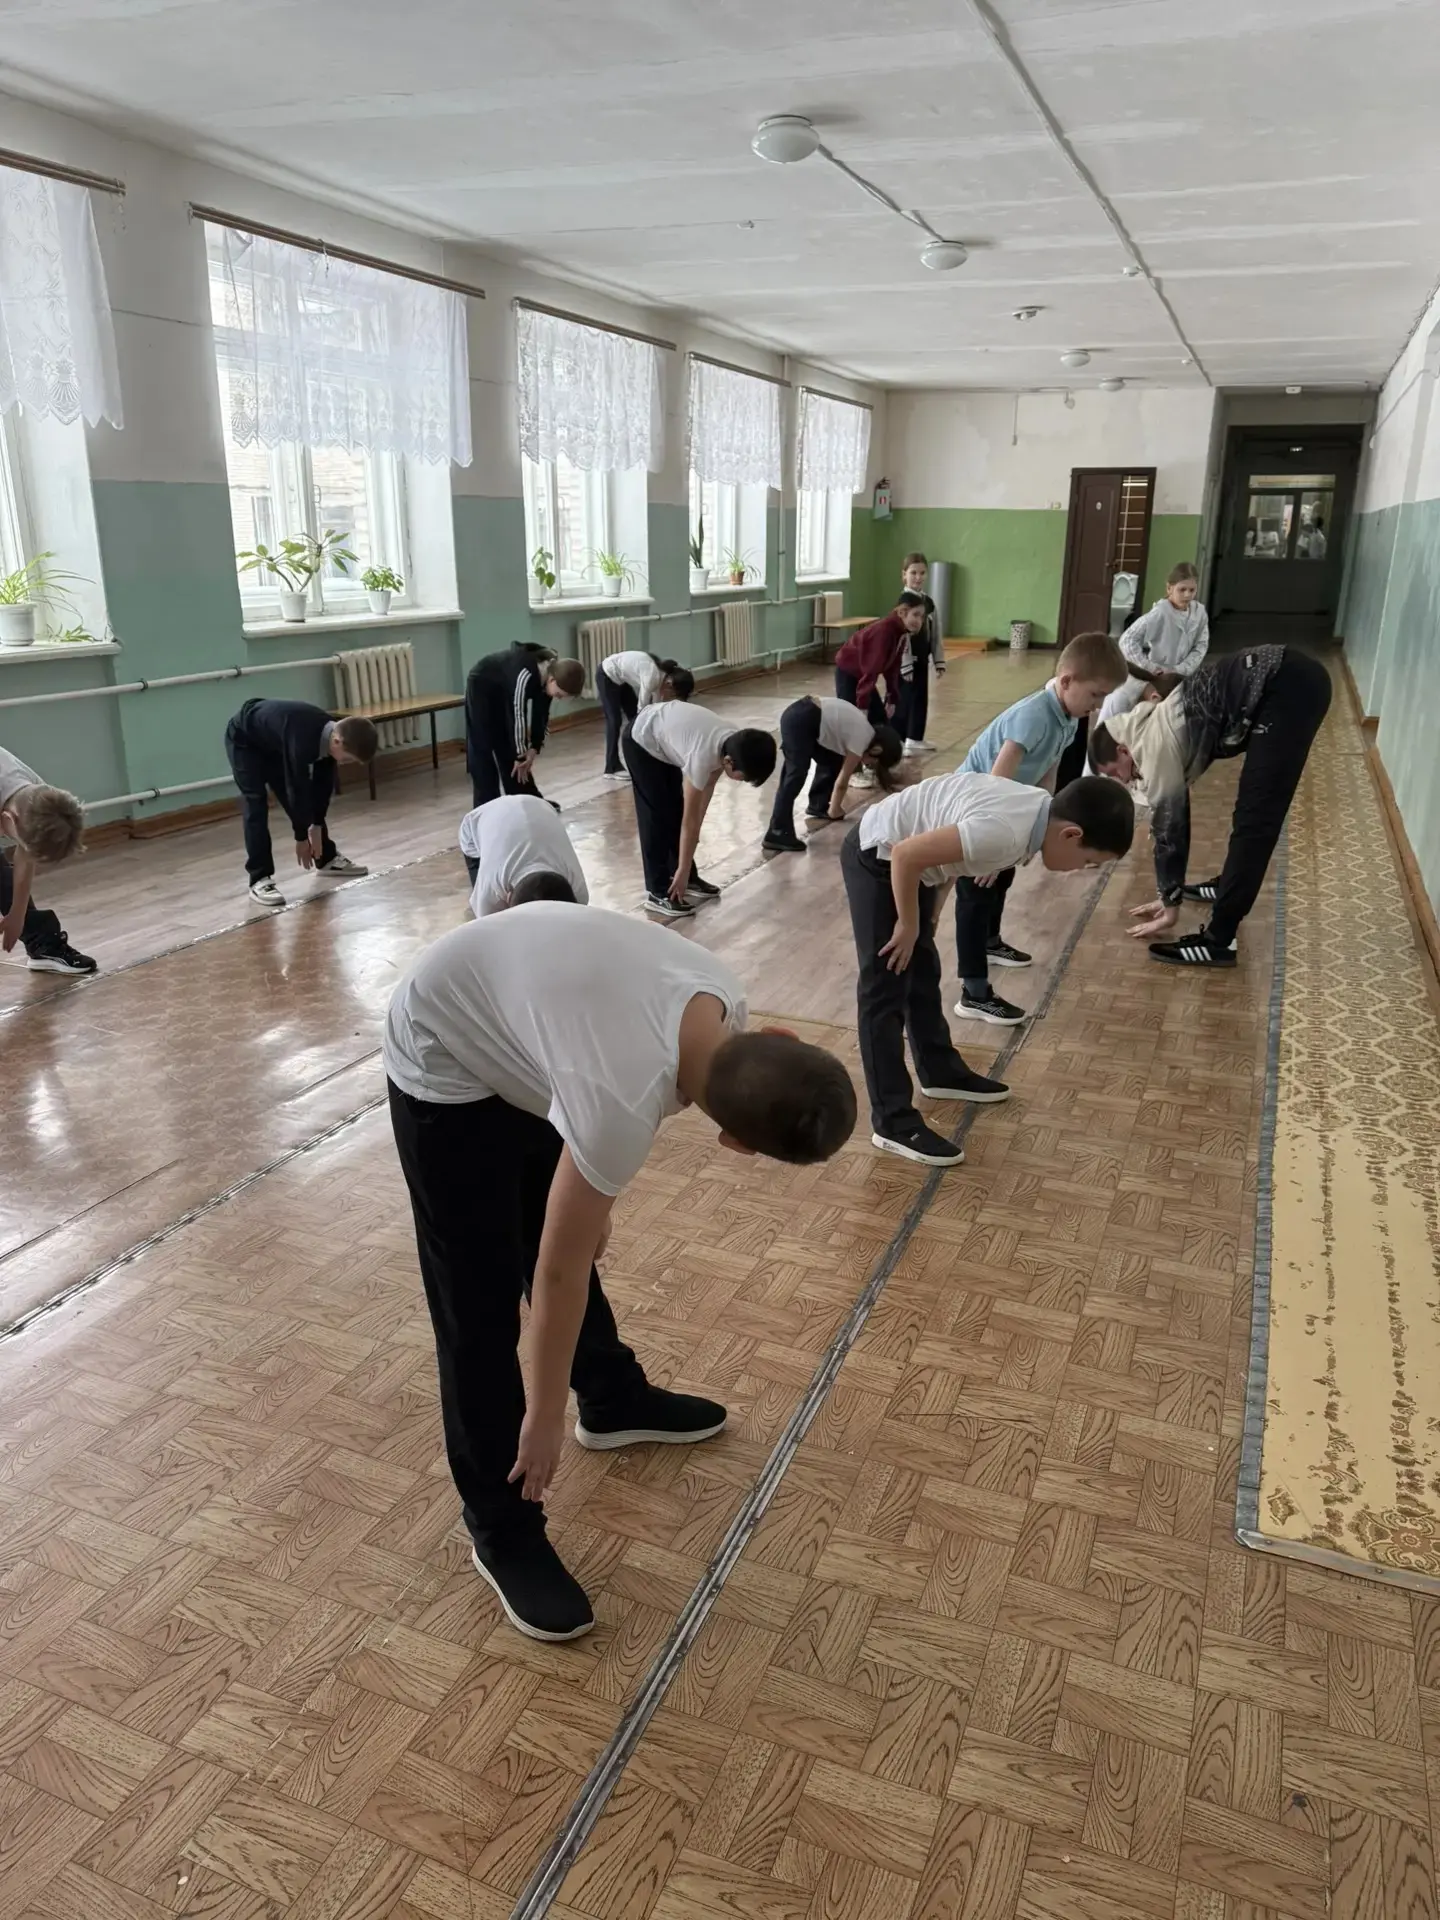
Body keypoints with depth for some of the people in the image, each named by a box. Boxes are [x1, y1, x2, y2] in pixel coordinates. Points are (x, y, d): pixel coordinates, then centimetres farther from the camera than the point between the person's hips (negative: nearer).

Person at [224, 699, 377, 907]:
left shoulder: (329, 734, -19)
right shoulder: (302, 741, -43)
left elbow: (323, 783, -7)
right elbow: (298, 789, -33)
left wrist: (316, 826, -5)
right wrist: (301, 837, -23)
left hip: (275, 744, 7)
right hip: (245, 741, -7)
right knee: (256, 806, -15)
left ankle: (327, 859, 22)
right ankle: (260, 879, -14)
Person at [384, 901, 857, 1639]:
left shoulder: (724, 1006, -16)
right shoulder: (624, 1103, -38)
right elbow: (559, 1274, -24)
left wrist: (593, 1196, 19)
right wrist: (545, 1414, -9)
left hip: (511, 1015, 8)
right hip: (444, 1059, -8)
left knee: (564, 1235, 21)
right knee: (480, 1306, -2)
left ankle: (615, 1402, 44)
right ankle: (502, 1531, 15)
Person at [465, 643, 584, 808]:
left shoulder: (552, 670, -17)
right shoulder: (525, 675, -41)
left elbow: (541, 713, -8)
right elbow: (517, 716, -35)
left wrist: (534, 748, -12)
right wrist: (520, 756, -27)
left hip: (503, 691, 7)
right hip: (482, 688, -7)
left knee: (510, 747, 8)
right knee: (483, 750, -9)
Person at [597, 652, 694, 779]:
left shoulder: (663, 678, -9)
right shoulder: (652, 676, -34)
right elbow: (642, 709, -26)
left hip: (623, 679, 8)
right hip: (607, 676, -8)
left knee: (635, 718, 5)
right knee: (615, 721, -9)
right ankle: (612, 769, -4)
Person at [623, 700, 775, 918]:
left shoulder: (735, 743, -17)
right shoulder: (703, 756, -38)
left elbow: (708, 786, -3)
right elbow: (689, 820, -29)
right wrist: (682, 871, -20)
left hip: (666, 732, 8)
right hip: (643, 740, -7)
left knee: (676, 810, 10)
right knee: (658, 816, -8)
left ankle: (688, 878, 21)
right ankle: (658, 893, -3)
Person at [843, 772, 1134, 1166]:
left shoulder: (1041, 810, -4)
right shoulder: (1006, 831, -34)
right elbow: (906, 855, -32)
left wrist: (927, 916, 13)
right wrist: (907, 926, -17)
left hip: (904, 856, 10)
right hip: (878, 857, -10)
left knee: (923, 971, 22)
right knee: (885, 991, -5)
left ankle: (941, 1072, 39)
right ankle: (892, 1122, 1)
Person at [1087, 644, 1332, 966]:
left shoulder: (1154, 747, -4)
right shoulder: (1159, 732, 21)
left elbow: (1167, 824, 0)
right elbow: (1175, 813, 27)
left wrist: (1171, 906, 9)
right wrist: (1169, 895, 31)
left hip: (1286, 690, -10)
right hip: (1293, 679, 10)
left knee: (1253, 819, -10)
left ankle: (1218, 941, -9)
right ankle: (1230, 885, 45)